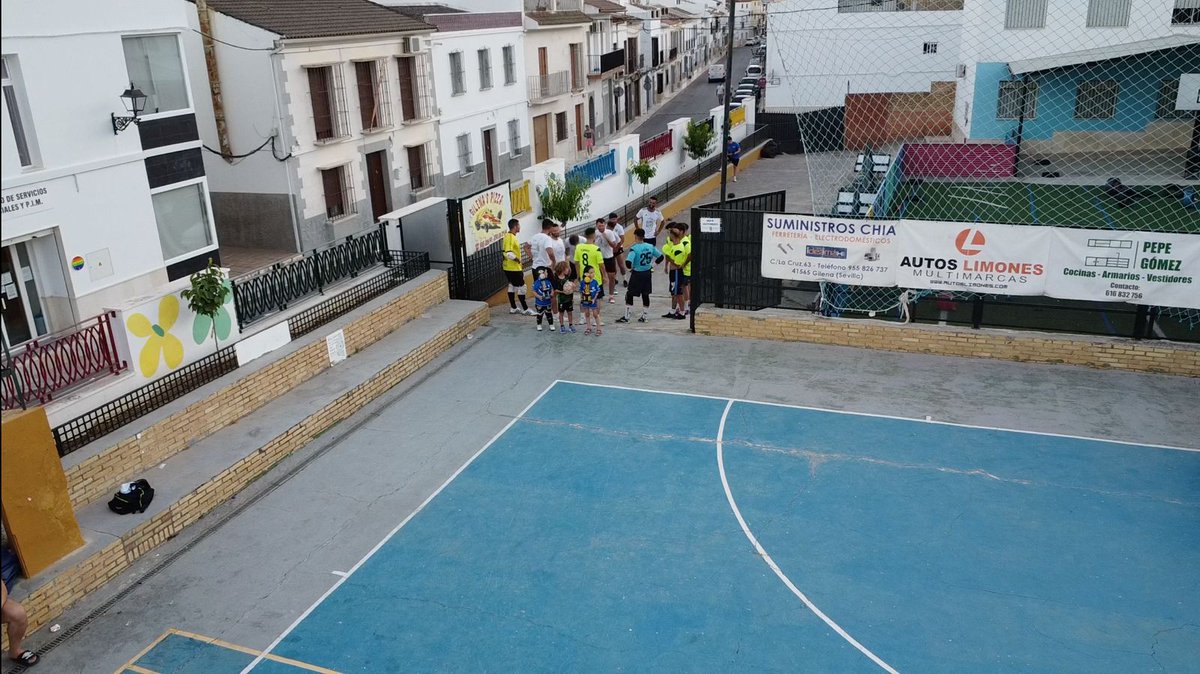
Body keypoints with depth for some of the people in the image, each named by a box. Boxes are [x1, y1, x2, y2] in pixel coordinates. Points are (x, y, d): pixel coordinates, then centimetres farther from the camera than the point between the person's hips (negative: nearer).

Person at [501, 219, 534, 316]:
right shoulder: (511, 237, -20)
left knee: (512, 286, 15)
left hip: (508, 267, 10)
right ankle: (525, 309, 3)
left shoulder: (508, 236, 11)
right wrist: (518, 260, -16)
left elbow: (504, 250, 20)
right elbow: (509, 253, -30)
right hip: (514, 268, -10)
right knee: (521, 287, -3)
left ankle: (513, 308, 21)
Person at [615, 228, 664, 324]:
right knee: (645, 295, 14)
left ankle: (626, 317, 5)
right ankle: (643, 317, 20)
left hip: (637, 274, -5)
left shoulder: (634, 248, -17)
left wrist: (631, 267, -5)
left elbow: (628, 262, -26)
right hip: (648, 273, 5)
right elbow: (660, 257, 6)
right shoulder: (650, 247, -1)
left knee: (629, 295, 5)